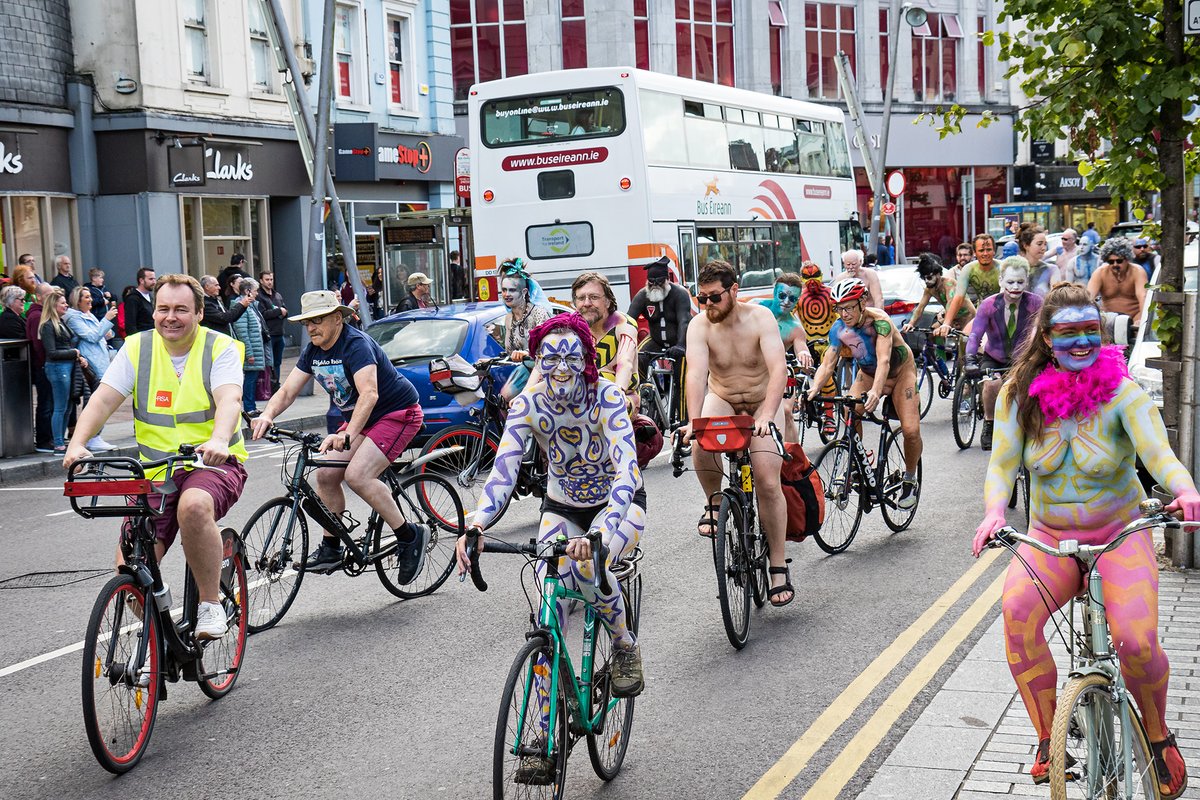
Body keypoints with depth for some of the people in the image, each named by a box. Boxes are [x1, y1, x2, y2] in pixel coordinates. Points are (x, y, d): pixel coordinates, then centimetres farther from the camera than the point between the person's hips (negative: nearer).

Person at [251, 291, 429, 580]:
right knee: (326, 475, -2)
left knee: (357, 475, -25)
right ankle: (331, 549, 11)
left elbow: (369, 394, -37)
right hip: (359, 419, 9)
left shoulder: (356, 344, -24)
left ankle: (411, 536, -12)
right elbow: (287, 390, -1)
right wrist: (267, 416, -23)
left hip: (398, 413, -9)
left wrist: (347, 434, -50)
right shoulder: (312, 351, 2)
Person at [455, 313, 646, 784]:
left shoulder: (606, 396, -26)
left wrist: (601, 531, -56)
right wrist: (475, 526, -47)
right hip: (562, 508, 3)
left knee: (588, 566, -35)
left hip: (619, 505, -3)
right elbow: (503, 471, -28)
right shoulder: (528, 405, -18)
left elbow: (626, 468, -39)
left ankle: (626, 647, -3)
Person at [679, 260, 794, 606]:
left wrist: (767, 416, -46)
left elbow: (778, 369, -31)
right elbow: (696, 374, -29)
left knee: (767, 481, -16)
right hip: (722, 400, 1)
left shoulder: (760, 318, -20)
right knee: (701, 446, -33)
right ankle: (714, 503, -3)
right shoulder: (700, 326, -16)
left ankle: (779, 567, -6)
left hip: (762, 403, -1)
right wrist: (693, 421, -45)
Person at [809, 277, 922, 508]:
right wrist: (814, 388, -43)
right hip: (868, 373, 4)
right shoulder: (839, 329, -19)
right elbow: (827, 363, -23)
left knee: (911, 430, -17)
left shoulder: (879, 321, -33)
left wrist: (876, 391, -61)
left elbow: (884, 360, -44)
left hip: (900, 372, -4)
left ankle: (909, 480, 9)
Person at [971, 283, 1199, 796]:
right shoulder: (1020, 393, -4)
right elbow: (1003, 461, -10)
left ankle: (1158, 736, 9)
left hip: (1119, 535, -2)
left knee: (1136, 640, -24)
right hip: (1049, 537, 2)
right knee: (1017, 609, -29)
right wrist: (994, 511, -31)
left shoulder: (1123, 394, -10)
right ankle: (1049, 740, -14)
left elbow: (1156, 450, -25)